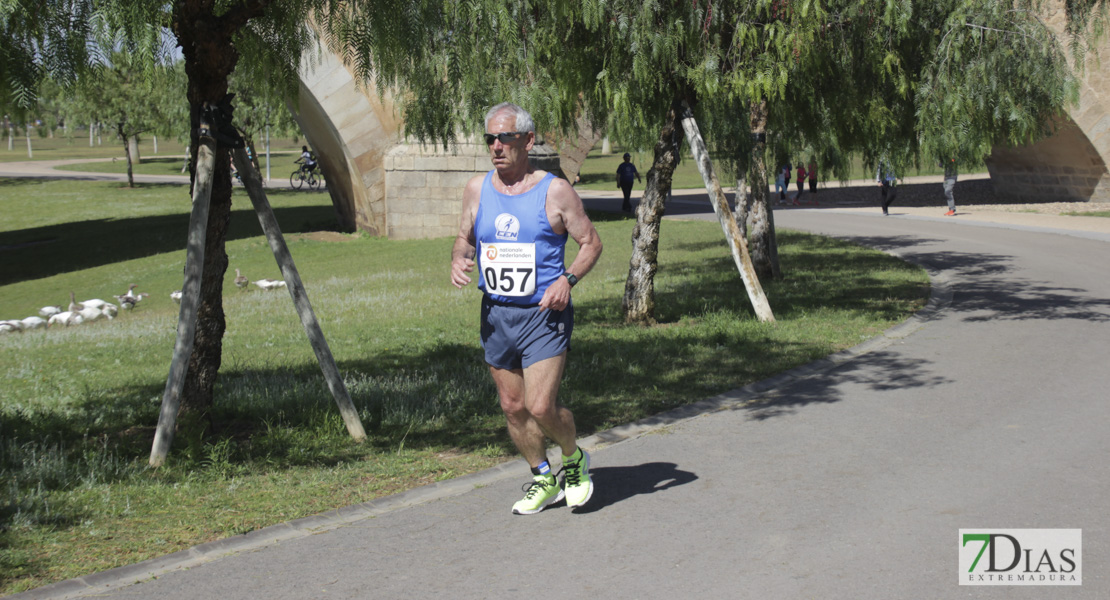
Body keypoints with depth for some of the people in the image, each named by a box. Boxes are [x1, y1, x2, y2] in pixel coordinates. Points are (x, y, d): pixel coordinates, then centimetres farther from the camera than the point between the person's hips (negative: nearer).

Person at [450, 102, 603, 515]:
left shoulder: (555, 191, -7)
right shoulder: (476, 190, 5)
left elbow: (591, 242, -1)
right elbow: (464, 238, 18)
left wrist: (568, 279, -19)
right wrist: (458, 261, -5)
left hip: (544, 314, -5)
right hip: (495, 314, 5)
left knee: (541, 407, -14)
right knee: (513, 407, 11)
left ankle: (574, 458, 18)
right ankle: (544, 479, 32)